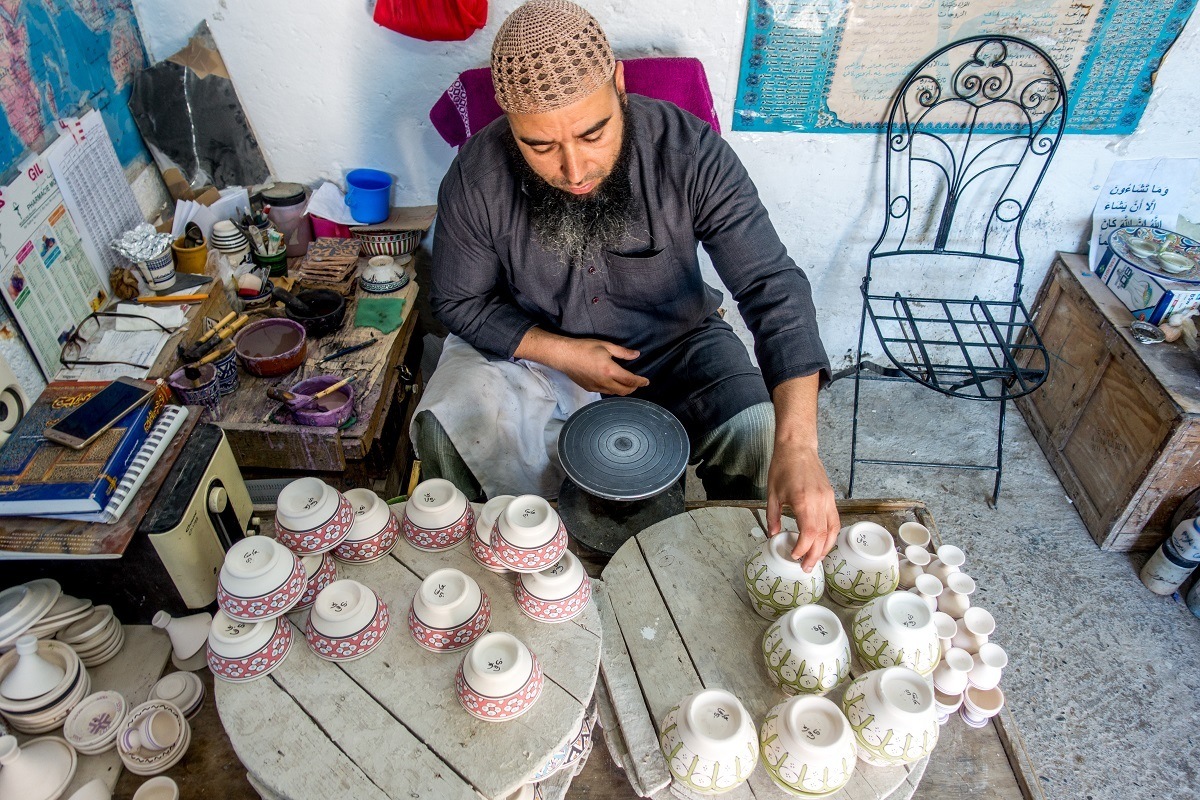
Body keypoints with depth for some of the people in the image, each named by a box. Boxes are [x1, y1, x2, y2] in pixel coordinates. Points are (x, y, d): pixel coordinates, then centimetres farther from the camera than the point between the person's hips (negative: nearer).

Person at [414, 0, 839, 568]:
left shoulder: (690, 151, -25)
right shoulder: (476, 178, -20)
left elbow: (772, 286, -29)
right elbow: (458, 301, -5)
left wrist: (797, 444, -44)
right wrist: (561, 353, -20)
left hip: (677, 344, 0)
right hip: (535, 349, 1)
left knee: (764, 439, -23)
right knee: (444, 431, -24)